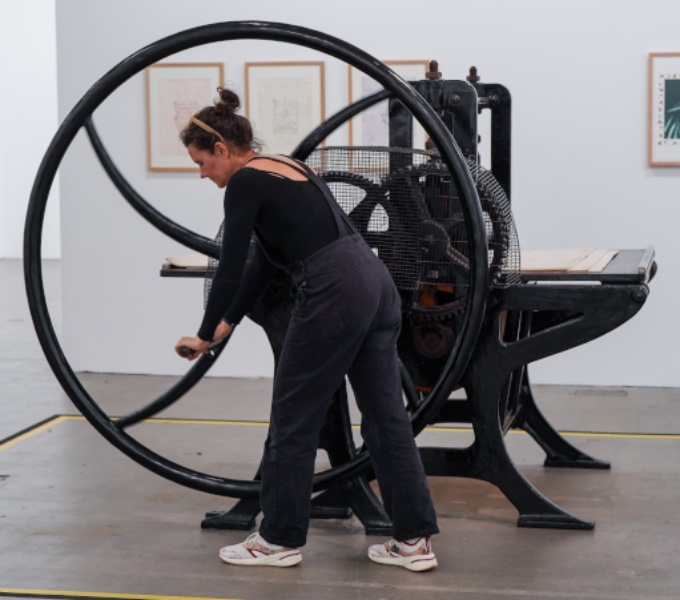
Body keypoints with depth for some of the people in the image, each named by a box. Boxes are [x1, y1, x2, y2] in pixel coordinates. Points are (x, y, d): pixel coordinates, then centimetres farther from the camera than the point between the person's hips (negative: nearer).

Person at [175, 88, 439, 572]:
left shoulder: (245, 183, -4)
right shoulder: (285, 169, 23)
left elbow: (231, 268, -5)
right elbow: (264, 262, 28)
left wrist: (205, 335, 8)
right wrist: (229, 324, 32)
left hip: (336, 295, -9)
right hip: (376, 284, 9)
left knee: (294, 420, 6)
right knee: (387, 418, 11)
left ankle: (281, 540, 17)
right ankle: (416, 540, 15)